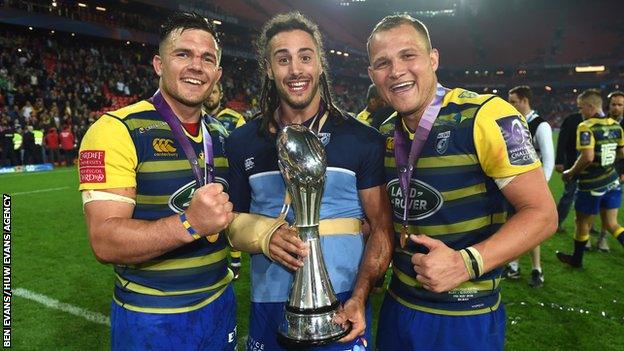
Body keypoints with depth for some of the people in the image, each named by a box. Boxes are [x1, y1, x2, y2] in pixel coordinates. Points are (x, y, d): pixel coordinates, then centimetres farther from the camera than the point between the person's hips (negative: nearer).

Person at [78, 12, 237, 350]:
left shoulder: (221, 134, 5)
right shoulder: (117, 130, -15)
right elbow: (105, 242, -22)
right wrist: (190, 223, -36)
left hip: (220, 303, 6)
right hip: (152, 319, -5)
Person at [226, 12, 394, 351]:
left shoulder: (362, 140, -4)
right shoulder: (242, 144, 1)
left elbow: (382, 227, -4)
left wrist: (359, 298, -16)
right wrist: (263, 236, -13)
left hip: (342, 306, -1)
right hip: (268, 306, 2)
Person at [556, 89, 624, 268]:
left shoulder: (586, 127, -19)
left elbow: (587, 157, -28)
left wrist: (571, 172, -15)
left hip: (591, 185, -7)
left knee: (583, 222, 12)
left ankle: (577, 259, 29)